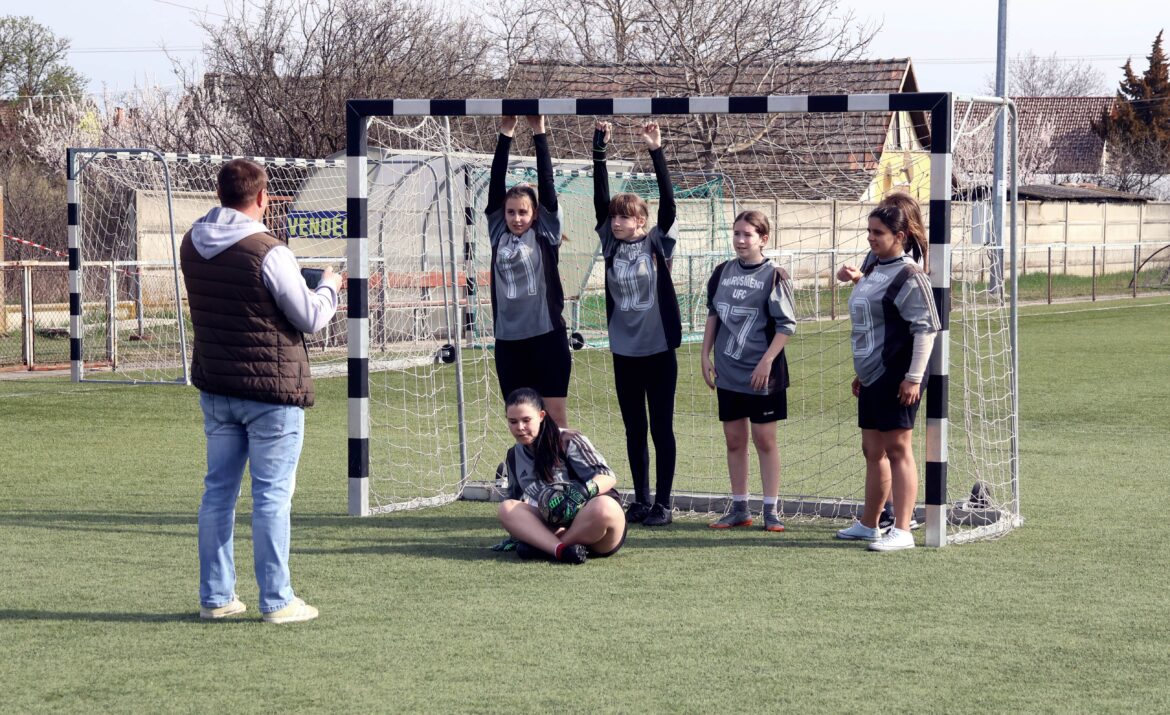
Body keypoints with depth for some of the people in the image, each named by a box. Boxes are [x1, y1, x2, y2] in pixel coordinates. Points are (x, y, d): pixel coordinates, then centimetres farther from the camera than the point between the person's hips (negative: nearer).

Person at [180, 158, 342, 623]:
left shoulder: (192, 245, 3)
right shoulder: (268, 253, -18)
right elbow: (311, 318, -11)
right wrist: (329, 286, 8)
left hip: (215, 387, 6)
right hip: (272, 390, -6)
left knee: (219, 489, 12)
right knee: (272, 495, 0)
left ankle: (215, 596, 16)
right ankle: (276, 601, 3)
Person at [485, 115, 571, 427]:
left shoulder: (545, 234, 1)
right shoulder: (498, 234, 8)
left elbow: (546, 182, -3)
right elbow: (496, 184, 5)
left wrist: (539, 133, -4)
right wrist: (505, 135, 1)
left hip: (546, 336, -3)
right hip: (508, 339, 3)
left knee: (555, 413, -1)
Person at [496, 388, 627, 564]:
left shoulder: (568, 442, -4)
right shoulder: (514, 457, 14)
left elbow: (608, 477, -9)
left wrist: (584, 491, -28)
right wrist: (516, 533, 13)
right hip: (554, 528, 4)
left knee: (603, 507, -39)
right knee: (506, 508, -18)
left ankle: (542, 548, -26)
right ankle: (561, 550, -41)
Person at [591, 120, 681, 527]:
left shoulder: (658, 243, -4)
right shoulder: (611, 244, 4)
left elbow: (668, 201, -14)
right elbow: (601, 200, -2)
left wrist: (656, 153, -21)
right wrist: (599, 153, -10)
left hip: (658, 349, -4)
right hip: (624, 351, 4)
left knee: (661, 429, 2)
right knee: (634, 430, 10)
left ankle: (662, 504, 7)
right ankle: (641, 501, 18)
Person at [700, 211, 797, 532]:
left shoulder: (773, 276, -8)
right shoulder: (723, 272, 7)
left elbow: (786, 325, -9)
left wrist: (766, 362, -15)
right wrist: (705, 356, 11)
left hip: (762, 375, -5)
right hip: (728, 372, 5)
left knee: (764, 439, 1)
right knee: (734, 439, 9)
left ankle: (771, 509, 6)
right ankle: (739, 508, 17)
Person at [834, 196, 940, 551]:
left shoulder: (909, 276, -13)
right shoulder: (873, 268, 15)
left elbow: (926, 328, -17)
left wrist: (914, 377, -21)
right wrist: (861, 372, 26)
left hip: (896, 377, -9)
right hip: (872, 376, 9)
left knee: (898, 449, -7)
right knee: (872, 450, 15)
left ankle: (902, 531, -5)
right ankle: (868, 525, 26)